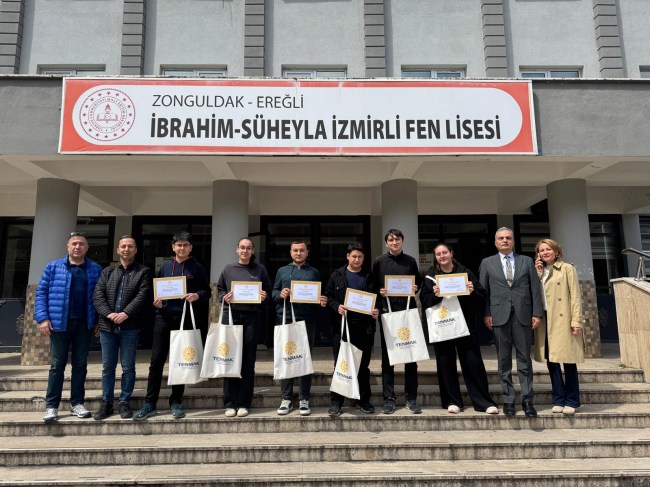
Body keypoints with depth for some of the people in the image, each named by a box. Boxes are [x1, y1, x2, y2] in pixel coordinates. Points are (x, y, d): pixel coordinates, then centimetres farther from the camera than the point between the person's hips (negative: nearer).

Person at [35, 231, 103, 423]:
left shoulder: (96, 269, 6)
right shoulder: (53, 267, 4)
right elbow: (41, 292, 2)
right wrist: (42, 317, -8)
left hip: (85, 323, 1)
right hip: (60, 323, -1)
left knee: (80, 364, 8)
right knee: (57, 364, 4)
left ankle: (77, 403, 17)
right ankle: (51, 405, 12)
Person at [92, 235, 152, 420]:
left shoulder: (143, 272, 3)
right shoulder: (107, 272, 14)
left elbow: (142, 296, -9)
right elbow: (97, 296, 3)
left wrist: (125, 313, -20)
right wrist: (108, 314, -13)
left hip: (130, 327, -3)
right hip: (107, 326, 3)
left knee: (128, 367, 4)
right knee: (107, 367, 10)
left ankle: (125, 402, 16)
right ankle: (106, 403, 20)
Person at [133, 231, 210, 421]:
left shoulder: (197, 268, 5)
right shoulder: (165, 266, 11)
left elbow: (207, 292, 5)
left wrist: (197, 295, -15)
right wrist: (155, 299, -4)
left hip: (186, 319, -1)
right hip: (164, 318, 1)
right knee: (156, 361, 0)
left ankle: (176, 402, 19)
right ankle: (150, 404, 10)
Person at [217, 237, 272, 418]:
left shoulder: (260, 269, 11)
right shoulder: (228, 269, 13)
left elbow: (269, 290, 14)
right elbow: (219, 289, 16)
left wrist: (265, 295, -7)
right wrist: (224, 298, -4)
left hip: (252, 317, 0)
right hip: (231, 315, 1)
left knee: (248, 362, 2)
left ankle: (244, 403, 11)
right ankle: (230, 403, 9)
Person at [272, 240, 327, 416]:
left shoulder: (314, 272, 15)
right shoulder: (282, 271, 15)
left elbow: (320, 295, 14)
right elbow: (273, 292, 11)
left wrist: (323, 301, -8)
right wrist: (280, 294, -10)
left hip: (307, 320, 0)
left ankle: (304, 400, 11)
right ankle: (286, 399, 13)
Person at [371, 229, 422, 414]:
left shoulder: (410, 261, 9)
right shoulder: (379, 262, 5)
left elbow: (418, 282, 16)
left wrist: (415, 288, -5)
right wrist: (379, 293, -13)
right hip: (387, 312, -1)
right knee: (387, 356, 4)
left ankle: (411, 399, 14)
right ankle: (389, 399, 13)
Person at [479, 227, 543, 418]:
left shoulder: (527, 261, 11)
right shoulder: (487, 263, 9)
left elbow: (535, 288, 7)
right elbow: (483, 290, 5)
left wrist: (537, 313, -1)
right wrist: (486, 314, -4)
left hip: (523, 315, 1)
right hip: (499, 316, 0)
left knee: (525, 359, 3)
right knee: (504, 360, 4)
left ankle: (527, 400, 10)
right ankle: (508, 400, 11)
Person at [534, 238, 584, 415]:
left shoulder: (567, 268, 1)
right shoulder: (539, 271, 16)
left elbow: (575, 296, -5)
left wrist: (576, 321, -12)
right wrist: (537, 274, -1)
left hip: (563, 321, -5)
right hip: (545, 321, 5)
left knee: (568, 361, -1)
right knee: (551, 361, 6)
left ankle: (572, 401, 10)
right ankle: (559, 400, 15)